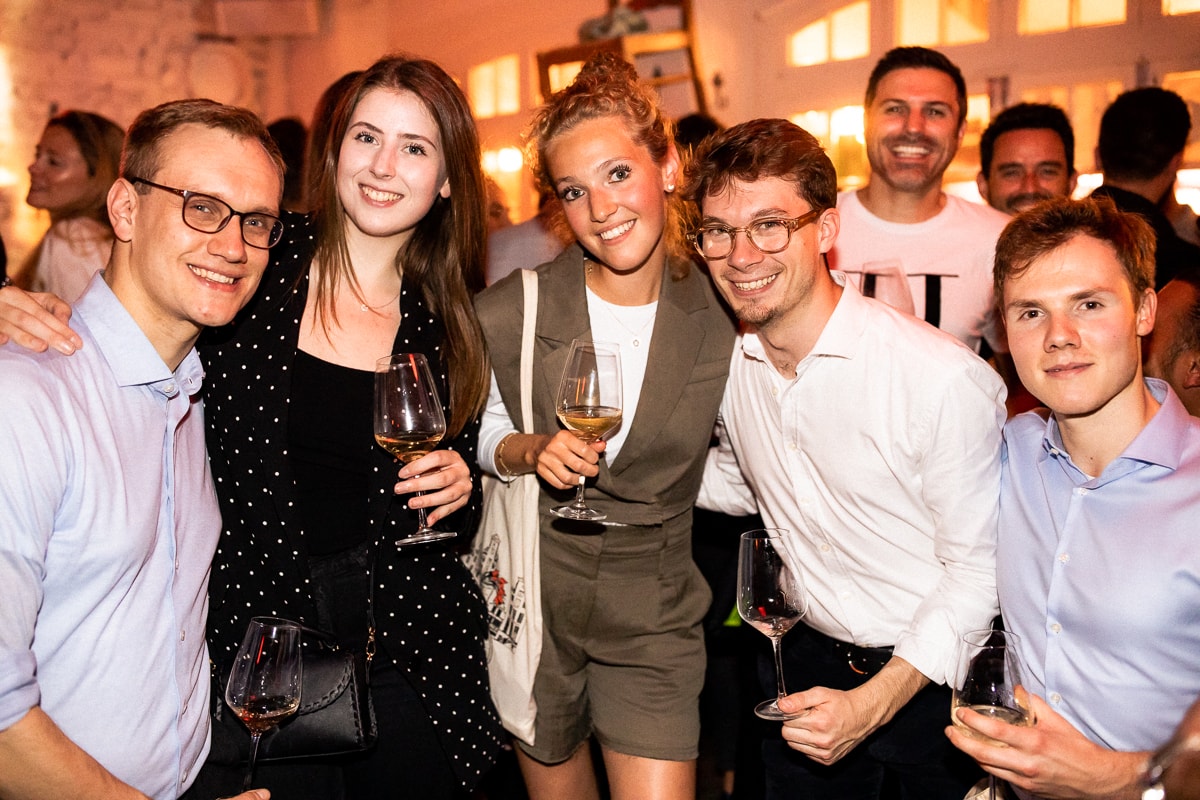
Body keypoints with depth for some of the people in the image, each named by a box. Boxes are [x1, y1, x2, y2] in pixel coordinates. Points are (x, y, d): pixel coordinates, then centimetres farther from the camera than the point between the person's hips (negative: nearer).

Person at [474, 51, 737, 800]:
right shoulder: (510, 311, -13)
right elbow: (470, 430, 1)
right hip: (530, 604, 0)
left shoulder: (719, 317, -8)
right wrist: (529, 451, -17)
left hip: (654, 618, 0)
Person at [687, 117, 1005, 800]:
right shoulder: (728, 361, -7)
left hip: (930, 682, -4)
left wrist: (875, 701, -21)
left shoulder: (948, 378, -25)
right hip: (806, 662, 5)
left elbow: (977, 567, -16)